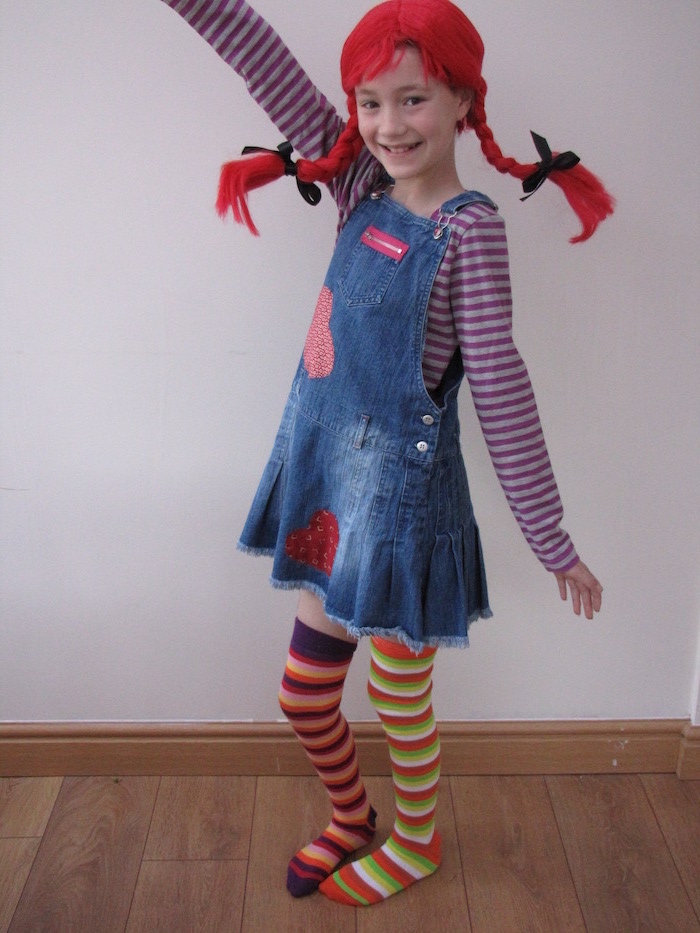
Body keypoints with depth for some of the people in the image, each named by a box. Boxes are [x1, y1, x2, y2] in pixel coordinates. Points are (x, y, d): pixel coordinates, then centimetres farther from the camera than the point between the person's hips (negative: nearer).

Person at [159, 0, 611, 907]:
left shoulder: (468, 226, -12)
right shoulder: (364, 188, 5)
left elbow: (500, 391, -15)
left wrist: (553, 543, -12)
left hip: (398, 489, -6)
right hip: (324, 471, 7)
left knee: (401, 697, 14)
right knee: (305, 694, 19)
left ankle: (416, 841, 42)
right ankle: (351, 816, 47)